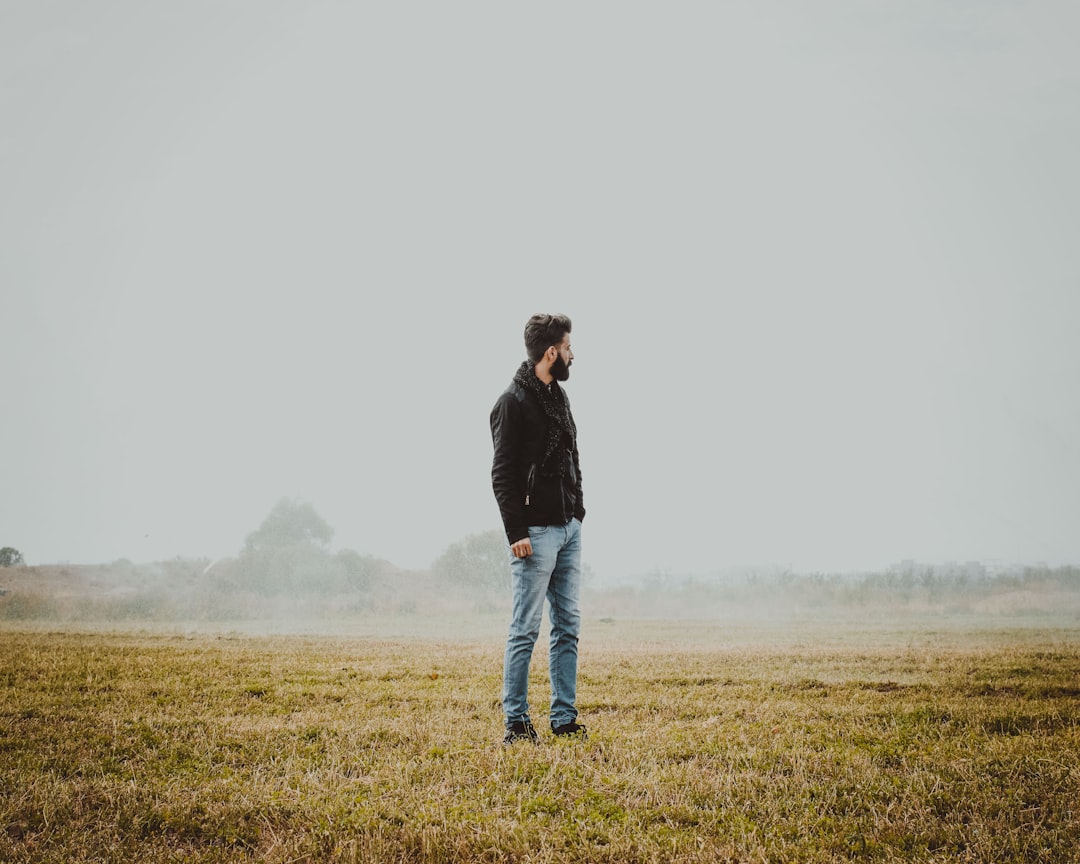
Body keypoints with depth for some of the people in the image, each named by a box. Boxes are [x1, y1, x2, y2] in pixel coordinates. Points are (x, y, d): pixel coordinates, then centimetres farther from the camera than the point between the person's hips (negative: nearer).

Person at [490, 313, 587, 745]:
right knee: (525, 630, -4)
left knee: (568, 627, 9)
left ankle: (564, 719, 14)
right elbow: (502, 475, -14)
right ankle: (516, 723, 1)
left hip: (569, 530, 9)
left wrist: (577, 511, 13)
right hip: (536, 533, -9)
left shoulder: (558, 396, 16)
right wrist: (516, 532, -19)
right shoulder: (513, 402, -10)